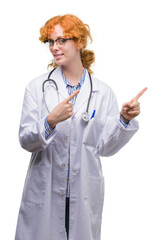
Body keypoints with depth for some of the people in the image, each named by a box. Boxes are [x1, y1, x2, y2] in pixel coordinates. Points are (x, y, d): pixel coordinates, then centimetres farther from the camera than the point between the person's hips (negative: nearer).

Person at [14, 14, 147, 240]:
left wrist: (124, 119, -14)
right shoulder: (37, 87, -1)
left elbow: (104, 147, 0)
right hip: (44, 193, 0)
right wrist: (51, 121, -24)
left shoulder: (103, 92, 1)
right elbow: (26, 141, -7)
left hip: (85, 195, 1)